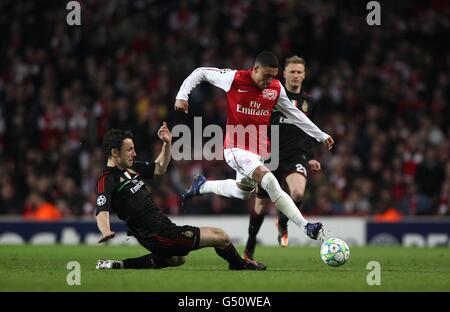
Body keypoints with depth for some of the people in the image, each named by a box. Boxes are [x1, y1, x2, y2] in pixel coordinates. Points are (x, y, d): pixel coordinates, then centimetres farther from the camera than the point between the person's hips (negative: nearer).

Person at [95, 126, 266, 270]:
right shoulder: (107, 181, -16)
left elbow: (159, 168, 24)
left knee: (176, 259, 41)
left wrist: (167, 143, 8)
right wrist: (106, 232, -52)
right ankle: (241, 265, 28)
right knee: (220, 236, -5)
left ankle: (119, 264, 26)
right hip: (160, 235, -11)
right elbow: (102, 212, -30)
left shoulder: (130, 168, 10)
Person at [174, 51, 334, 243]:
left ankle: (202, 186, 47)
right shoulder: (234, 79, -13)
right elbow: (200, 73, -1)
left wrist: (321, 136, 12)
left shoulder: (276, 89, 0)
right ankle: (306, 227, -27)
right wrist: (182, 95, -12)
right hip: (236, 148, -7)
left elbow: (294, 114, 12)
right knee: (269, 181, -24)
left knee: (242, 191, 22)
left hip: (258, 151, 7)